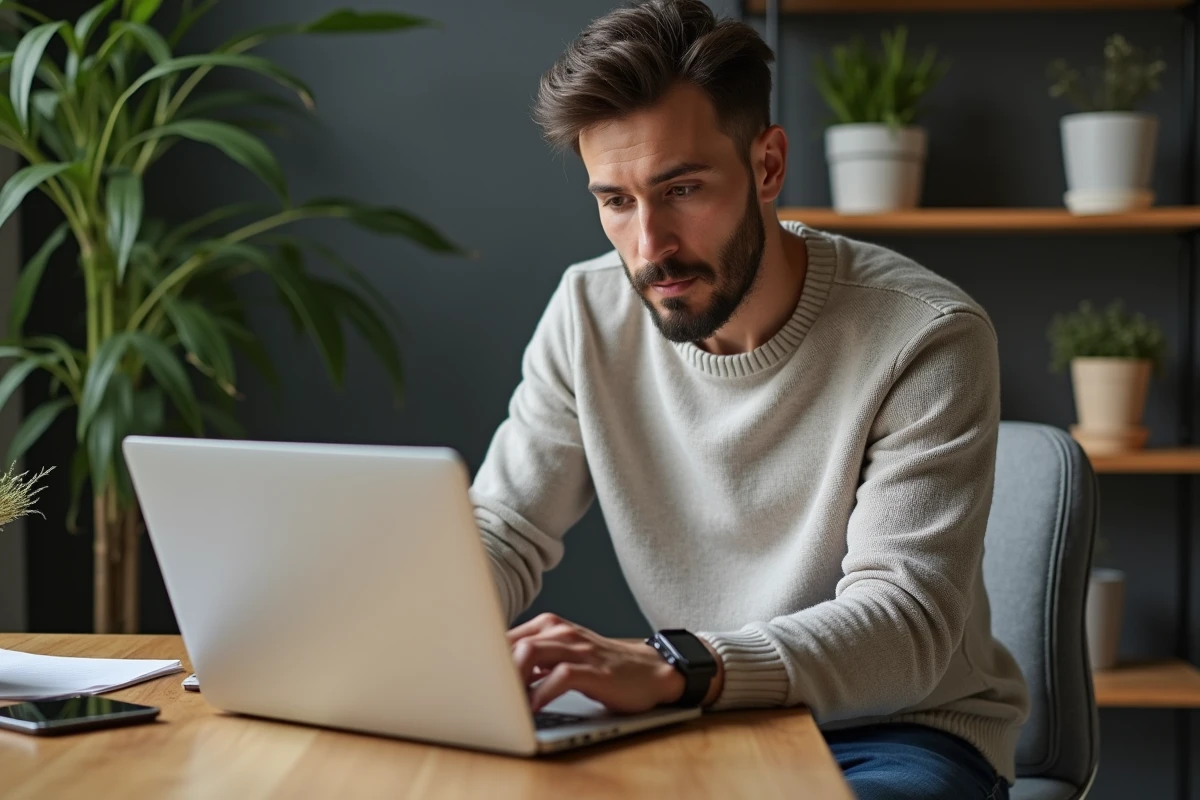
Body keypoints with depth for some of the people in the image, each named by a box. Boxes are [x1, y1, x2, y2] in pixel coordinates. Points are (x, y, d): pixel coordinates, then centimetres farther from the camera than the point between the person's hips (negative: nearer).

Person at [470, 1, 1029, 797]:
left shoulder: (928, 337, -18)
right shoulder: (591, 315, -3)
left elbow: (904, 621, -27)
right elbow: (501, 532, 2)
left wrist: (672, 667, -44)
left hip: (902, 732, -3)